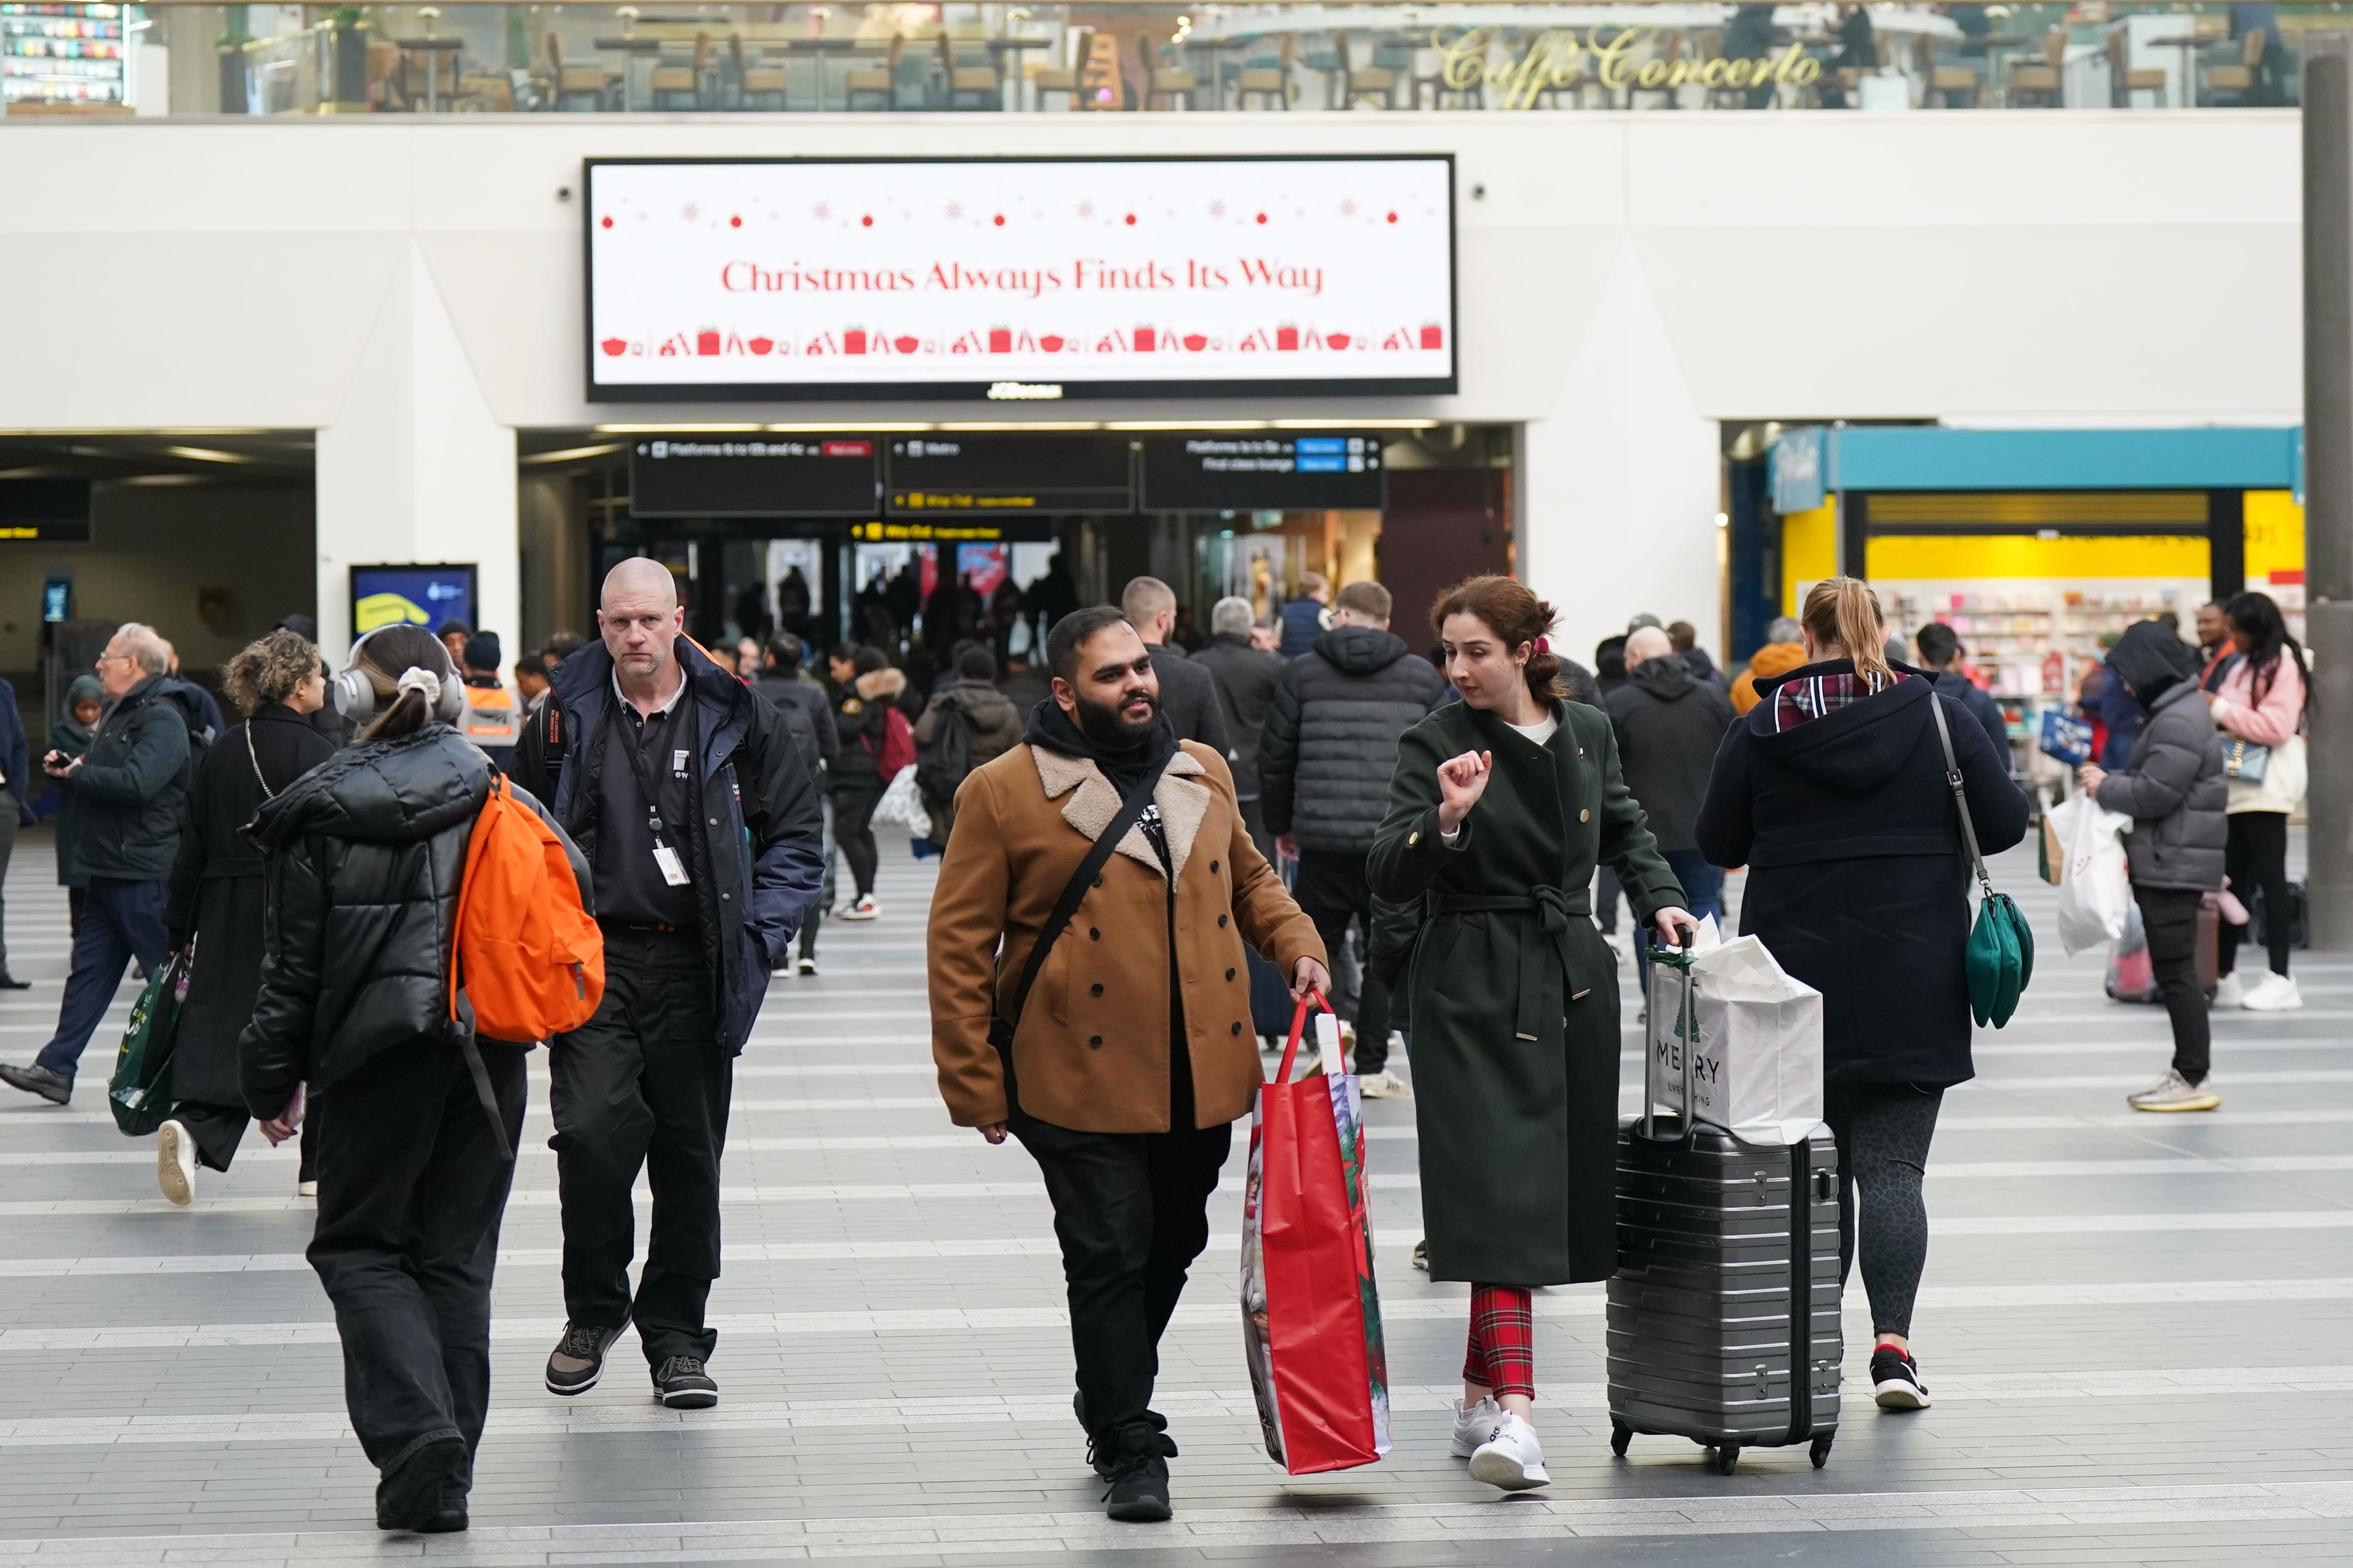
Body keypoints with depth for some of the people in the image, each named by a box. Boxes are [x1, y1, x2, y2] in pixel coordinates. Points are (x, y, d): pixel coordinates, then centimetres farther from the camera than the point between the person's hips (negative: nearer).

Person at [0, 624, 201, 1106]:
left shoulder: (162, 719, -14)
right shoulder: (121, 714, 19)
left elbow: (136, 783, -28)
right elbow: (99, 784, 23)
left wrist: (76, 775, -15)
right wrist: (67, 768, 2)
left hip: (144, 873, -10)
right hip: (108, 869, 10)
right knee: (89, 970, 9)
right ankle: (56, 1069, 11)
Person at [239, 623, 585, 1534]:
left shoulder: (318, 812, -4)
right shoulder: (500, 797, 2)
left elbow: (292, 964, -2)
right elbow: (574, 889, 3)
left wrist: (271, 1080, 7)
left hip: (373, 1056, -3)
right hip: (489, 1053, 3)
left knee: (360, 1246, 9)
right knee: (458, 1254, 11)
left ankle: (416, 1432, -13)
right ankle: (444, 1474, 11)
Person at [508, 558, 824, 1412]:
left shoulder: (734, 717, 2)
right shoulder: (566, 718, 4)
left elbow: (796, 828, 9)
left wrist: (763, 930, -1)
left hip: (696, 968, 1)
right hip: (596, 959, 0)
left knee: (690, 1152, 4)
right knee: (592, 1131, -15)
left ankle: (675, 1336, 17)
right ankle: (593, 1310, 7)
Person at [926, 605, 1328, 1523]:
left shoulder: (1203, 772, 11)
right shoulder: (1004, 793, -5)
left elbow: (1248, 879, 28)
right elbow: (959, 943, -3)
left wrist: (1297, 946, 8)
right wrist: (974, 1083, -6)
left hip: (1201, 1082, 5)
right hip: (1084, 1085, -5)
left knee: (1172, 1247, 16)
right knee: (1111, 1259, -5)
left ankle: (1110, 1400, 38)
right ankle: (1129, 1449, 6)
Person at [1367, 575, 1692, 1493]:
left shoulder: (1586, 735, 7)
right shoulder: (1435, 744, -6)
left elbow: (1622, 827, 26)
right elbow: (1388, 881, -12)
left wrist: (1657, 897, 10)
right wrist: (1447, 819, -28)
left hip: (1570, 981, 5)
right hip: (1474, 989, -5)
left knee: (1556, 1186, 7)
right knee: (1501, 1190, -15)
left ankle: (1479, 1393, 22)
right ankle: (1514, 1416, -22)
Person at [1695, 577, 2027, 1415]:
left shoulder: (1760, 731, -3)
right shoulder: (1937, 716, -3)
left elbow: (1718, 844, 4)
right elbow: (2006, 823, 0)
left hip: (1795, 980, 0)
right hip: (1912, 988, 0)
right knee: (1892, 1163, -2)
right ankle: (1892, 1343, -15)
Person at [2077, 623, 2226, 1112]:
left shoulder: (2179, 722, -17)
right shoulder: (2176, 712, 17)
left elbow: (2155, 794, -21)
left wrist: (2106, 787, -6)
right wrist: (2111, 781, 7)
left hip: (2173, 866, -11)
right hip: (2167, 865, 11)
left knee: (2176, 971, -7)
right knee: (2174, 971, 14)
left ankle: (2194, 1079, -4)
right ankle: (2190, 1068, 18)